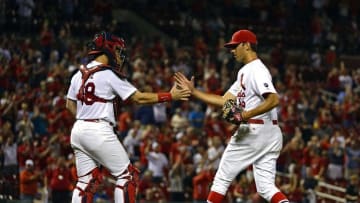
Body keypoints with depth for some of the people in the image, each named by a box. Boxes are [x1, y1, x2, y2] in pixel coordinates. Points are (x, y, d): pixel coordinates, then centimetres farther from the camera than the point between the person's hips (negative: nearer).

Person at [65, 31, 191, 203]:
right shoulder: (110, 75, -9)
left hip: (78, 130, 8)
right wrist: (171, 96, -3)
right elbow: (139, 98, -9)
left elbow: (70, 104, 19)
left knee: (86, 181, 11)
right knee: (126, 175, 1)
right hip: (99, 131, -8)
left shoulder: (79, 74, 11)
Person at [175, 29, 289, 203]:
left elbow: (274, 100, -24)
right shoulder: (244, 72, 22)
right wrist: (193, 91, 17)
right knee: (266, 188, 2)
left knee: (222, 178, 2)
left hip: (253, 130, -10)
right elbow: (224, 101, 21)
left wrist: (245, 115, -28)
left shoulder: (256, 70, -10)